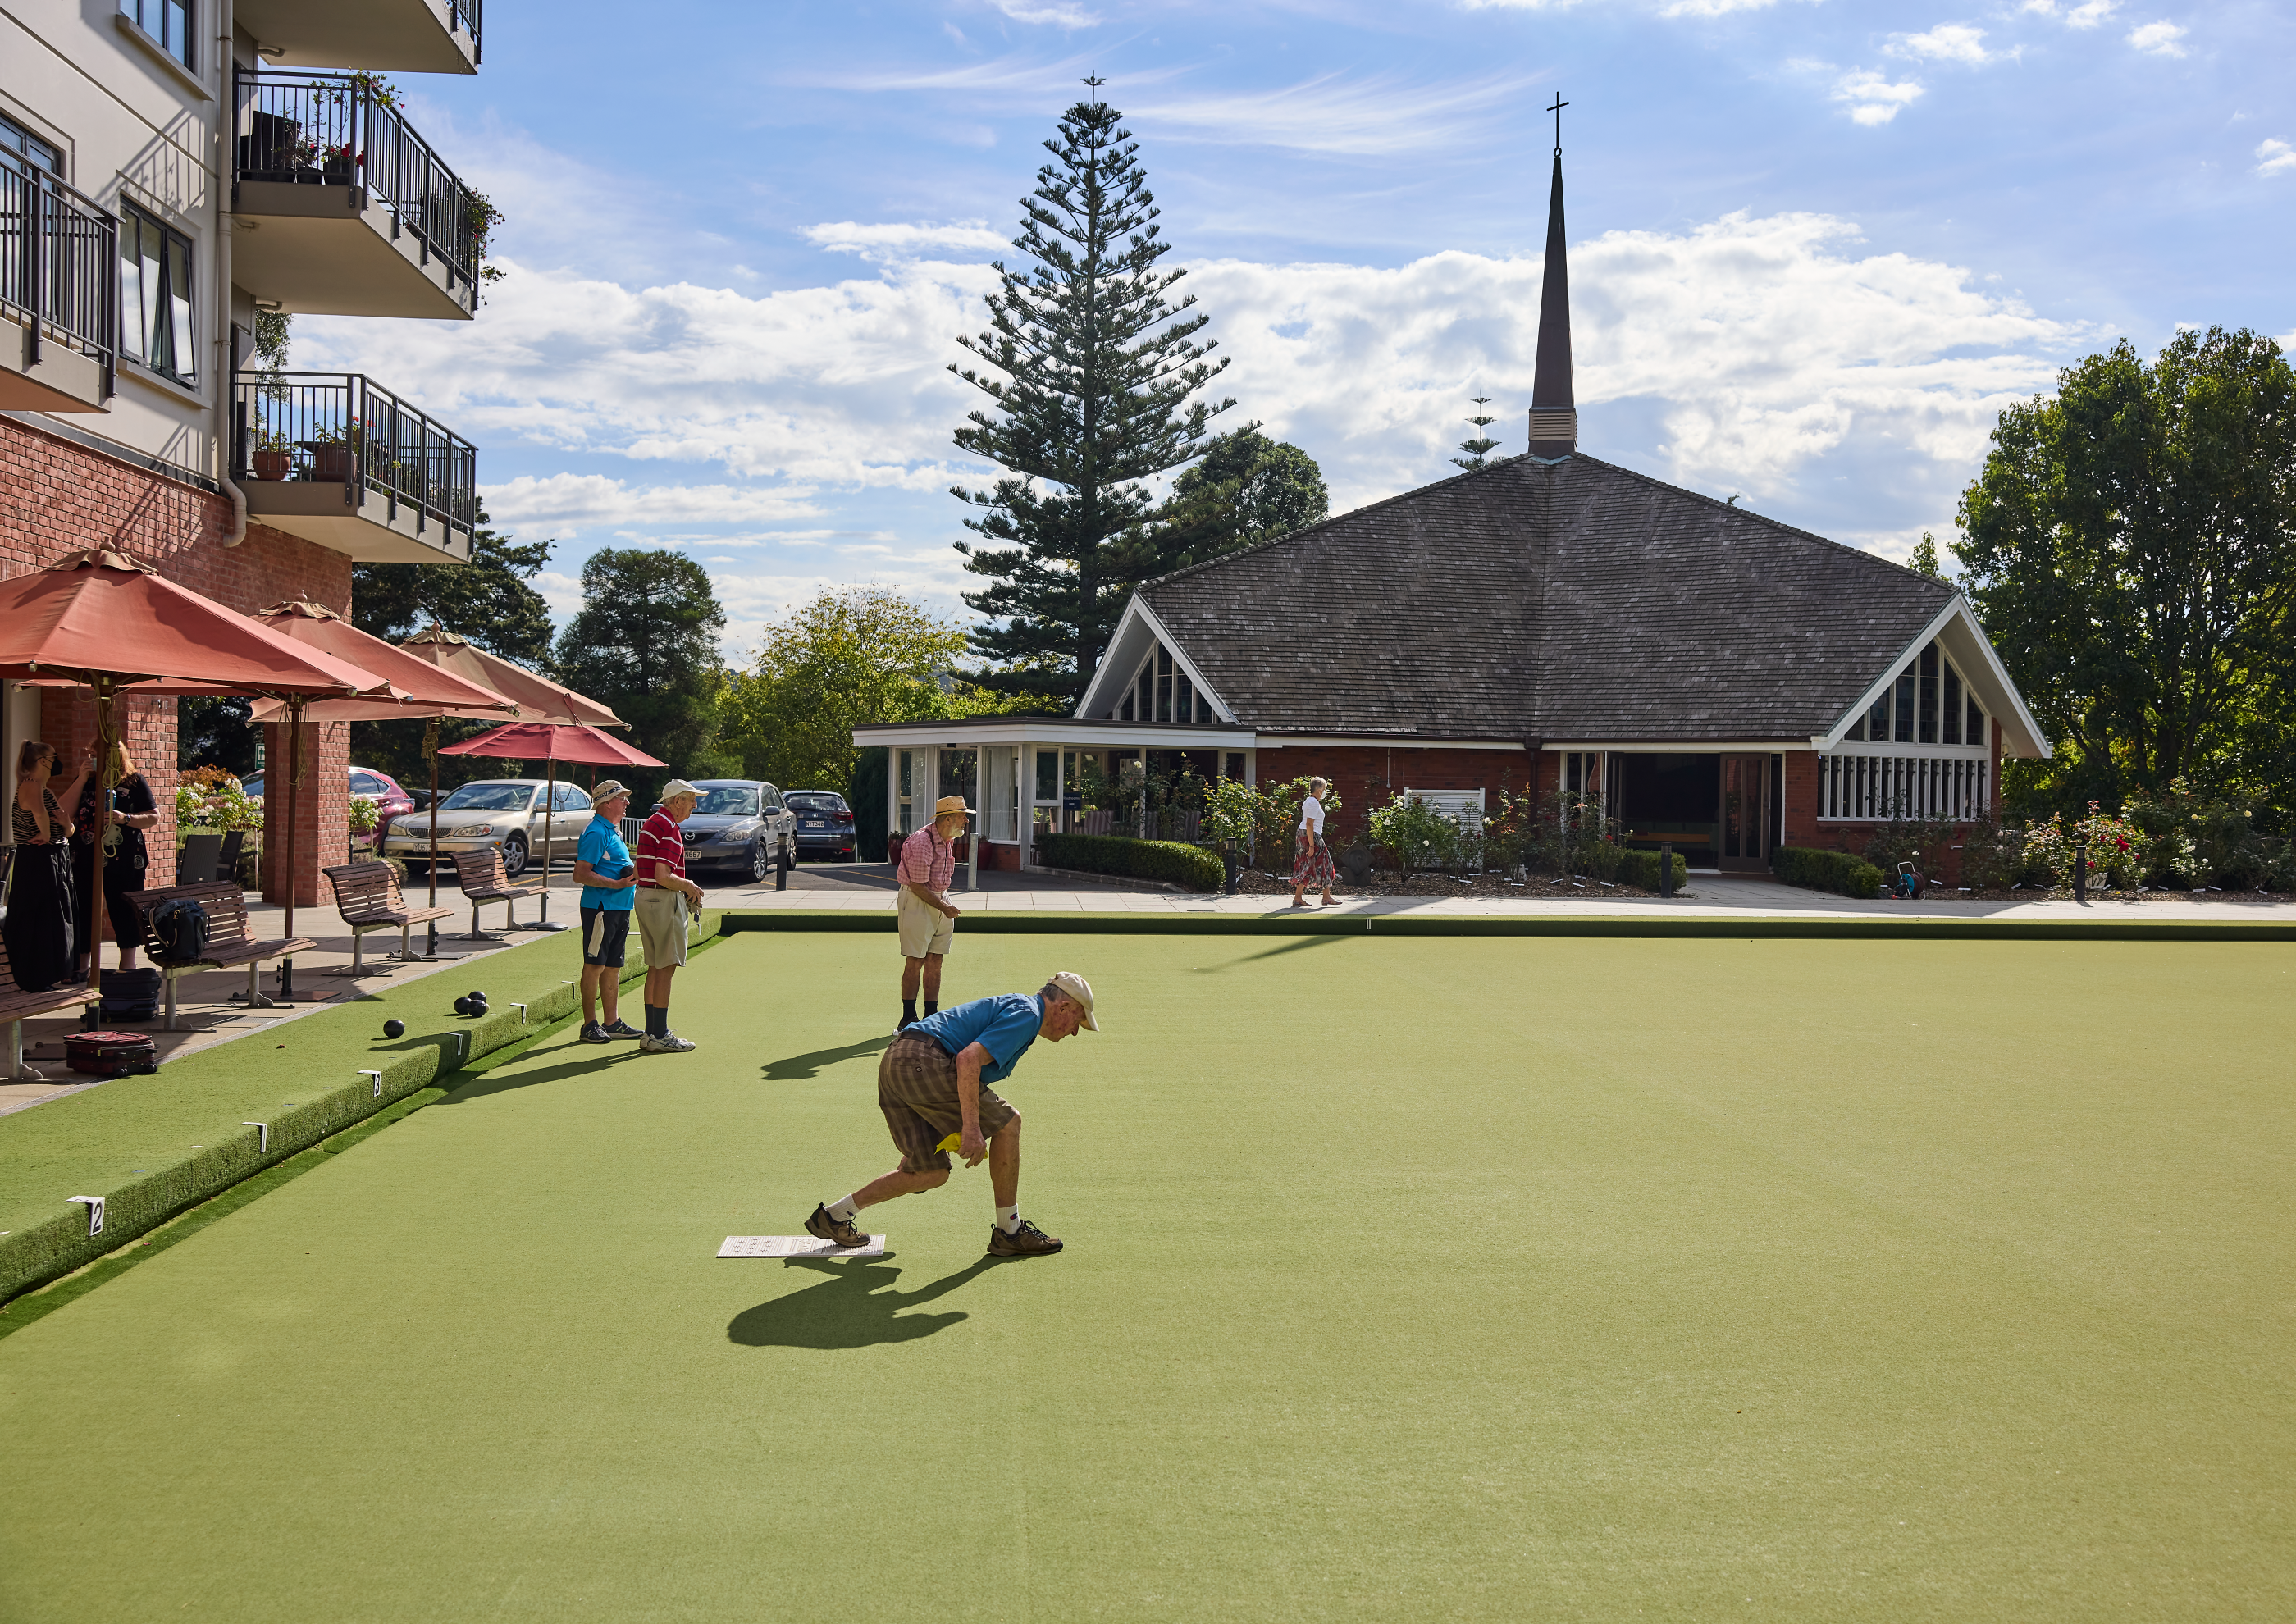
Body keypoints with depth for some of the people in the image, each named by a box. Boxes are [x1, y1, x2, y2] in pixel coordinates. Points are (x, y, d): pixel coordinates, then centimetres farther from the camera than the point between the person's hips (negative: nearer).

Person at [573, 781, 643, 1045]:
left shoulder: (613, 831, 19)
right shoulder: (596, 832, -13)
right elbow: (580, 875, -19)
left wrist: (633, 872, 11)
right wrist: (616, 884, -23)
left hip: (619, 908, 10)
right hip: (600, 907, -10)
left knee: (613, 966, 13)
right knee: (595, 965, -5)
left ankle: (612, 1022, 18)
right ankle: (590, 1025, 0)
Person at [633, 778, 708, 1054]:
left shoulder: (652, 822, 16)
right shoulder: (669, 829, -17)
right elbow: (663, 877, -25)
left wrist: (684, 887, 15)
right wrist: (688, 886, -7)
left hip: (645, 896, 10)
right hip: (663, 900, -10)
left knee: (655, 967, 13)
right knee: (665, 967, -7)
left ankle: (652, 1032, 16)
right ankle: (659, 1036, -5)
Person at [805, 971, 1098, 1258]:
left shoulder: (1010, 1005, 27)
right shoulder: (1027, 1014, -4)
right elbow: (969, 1058, -18)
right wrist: (971, 1128, -20)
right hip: (923, 1061, -10)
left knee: (932, 1174, 12)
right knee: (1007, 1123, -1)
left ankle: (834, 1214, 17)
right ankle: (1009, 1232, 6)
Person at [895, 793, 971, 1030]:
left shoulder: (948, 840, 8)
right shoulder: (922, 842, -21)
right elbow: (918, 886, -19)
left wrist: (949, 908, 15)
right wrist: (944, 908, -14)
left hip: (941, 900, 8)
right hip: (917, 902, -8)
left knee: (935, 962, 7)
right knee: (915, 961, -6)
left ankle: (931, 1017, 11)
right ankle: (908, 1019, 1)